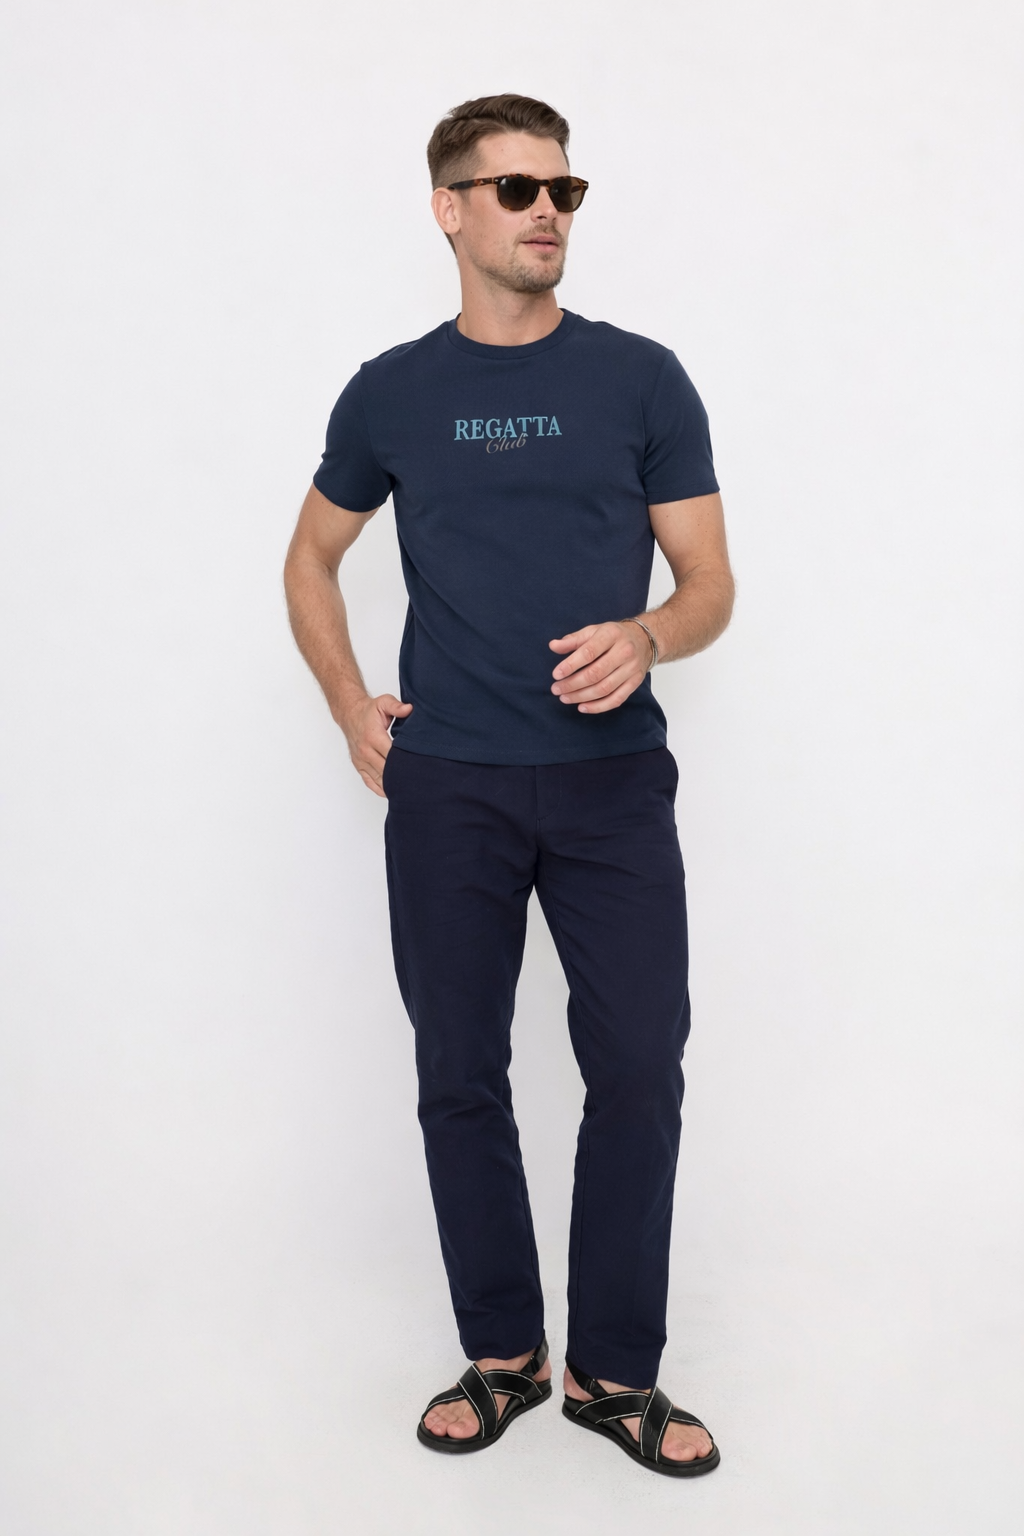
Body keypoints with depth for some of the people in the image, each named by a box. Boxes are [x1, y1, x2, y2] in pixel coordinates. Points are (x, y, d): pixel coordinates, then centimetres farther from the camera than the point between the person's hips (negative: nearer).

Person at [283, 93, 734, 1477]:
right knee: (461, 1077, 7)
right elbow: (312, 559, 19)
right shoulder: (392, 393, 6)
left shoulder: (642, 379, 2)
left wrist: (644, 638, -19)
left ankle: (615, 1370, 16)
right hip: (447, 789, 1)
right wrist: (351, 709, 6)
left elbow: (711, 585, 3)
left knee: (639, 1071, -2)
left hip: (612, 779, -1)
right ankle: (502, 1354, 25)